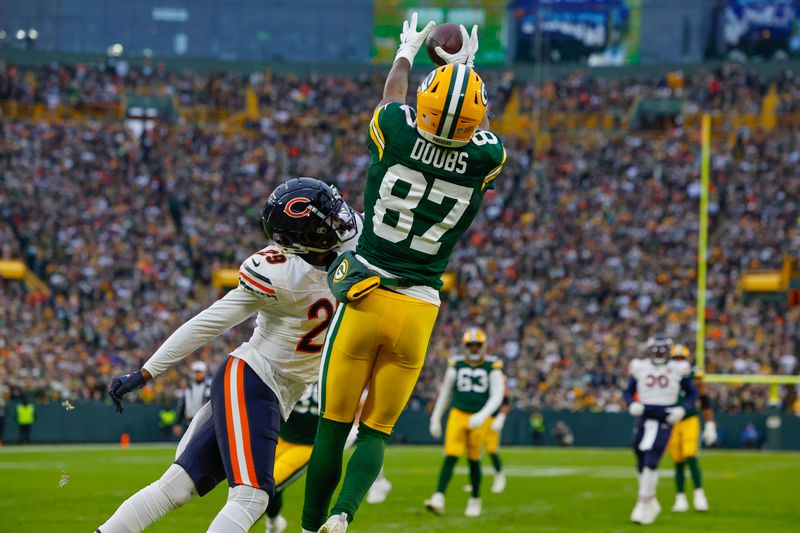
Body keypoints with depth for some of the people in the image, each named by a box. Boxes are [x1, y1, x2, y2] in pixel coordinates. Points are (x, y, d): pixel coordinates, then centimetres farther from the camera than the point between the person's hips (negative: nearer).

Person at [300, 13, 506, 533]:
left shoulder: (398, 132, -8)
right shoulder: (486, 158, -5)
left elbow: (394, 98, 18)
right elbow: (479, 131, 21)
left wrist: (406, 52, 39)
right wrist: (468, 63, 35)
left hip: (365, 296, -1)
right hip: (419, 309, 1)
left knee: (333, 426, 7)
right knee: (377, 431, 7)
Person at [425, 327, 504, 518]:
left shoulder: (492, 366, -1)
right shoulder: (456, 365, 5)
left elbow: (497, 397, -6)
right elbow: (445, 393, 14)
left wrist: (482, 416, -21)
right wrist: (435, 419, 14)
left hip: (480, 418, -1)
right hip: (458, 415, 1)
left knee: (474, 459, 6)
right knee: (451, 457, -12)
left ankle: (475, 500, 23)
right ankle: (438, 498, -20)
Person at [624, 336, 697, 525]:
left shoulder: (678, 369, -1)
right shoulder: (639, 367, 3)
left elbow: (692, 394, 9)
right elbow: (629, 391, 13)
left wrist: (682, 409, -9)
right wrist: (632, 404, -8)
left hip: (664, 422, -3)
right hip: (644, 419, 3)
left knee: (651, 462, -16)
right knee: (642, 464, 8)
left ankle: (643, 503, -9)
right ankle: (651, 502, 27)